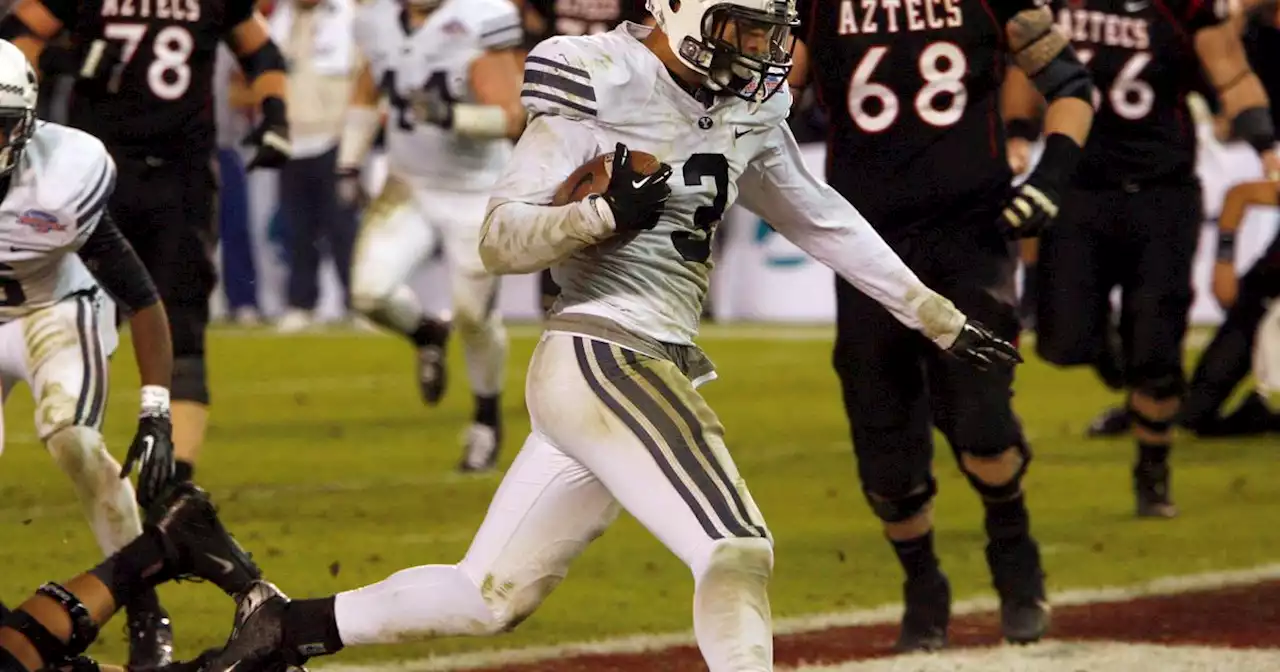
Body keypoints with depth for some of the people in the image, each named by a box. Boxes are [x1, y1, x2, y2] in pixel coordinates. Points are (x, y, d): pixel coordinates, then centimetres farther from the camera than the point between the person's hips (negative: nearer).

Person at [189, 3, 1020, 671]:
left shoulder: (748, 110, 11)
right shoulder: (603, 85, -12)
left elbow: (824, 221, 24)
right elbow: (500, 241, -11)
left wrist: (941, 319, 25)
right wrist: (605, 213, -29)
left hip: (653, 369, 9)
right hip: (603, 360, -9)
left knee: (492, 595, 12)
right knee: (737, 553, -19)